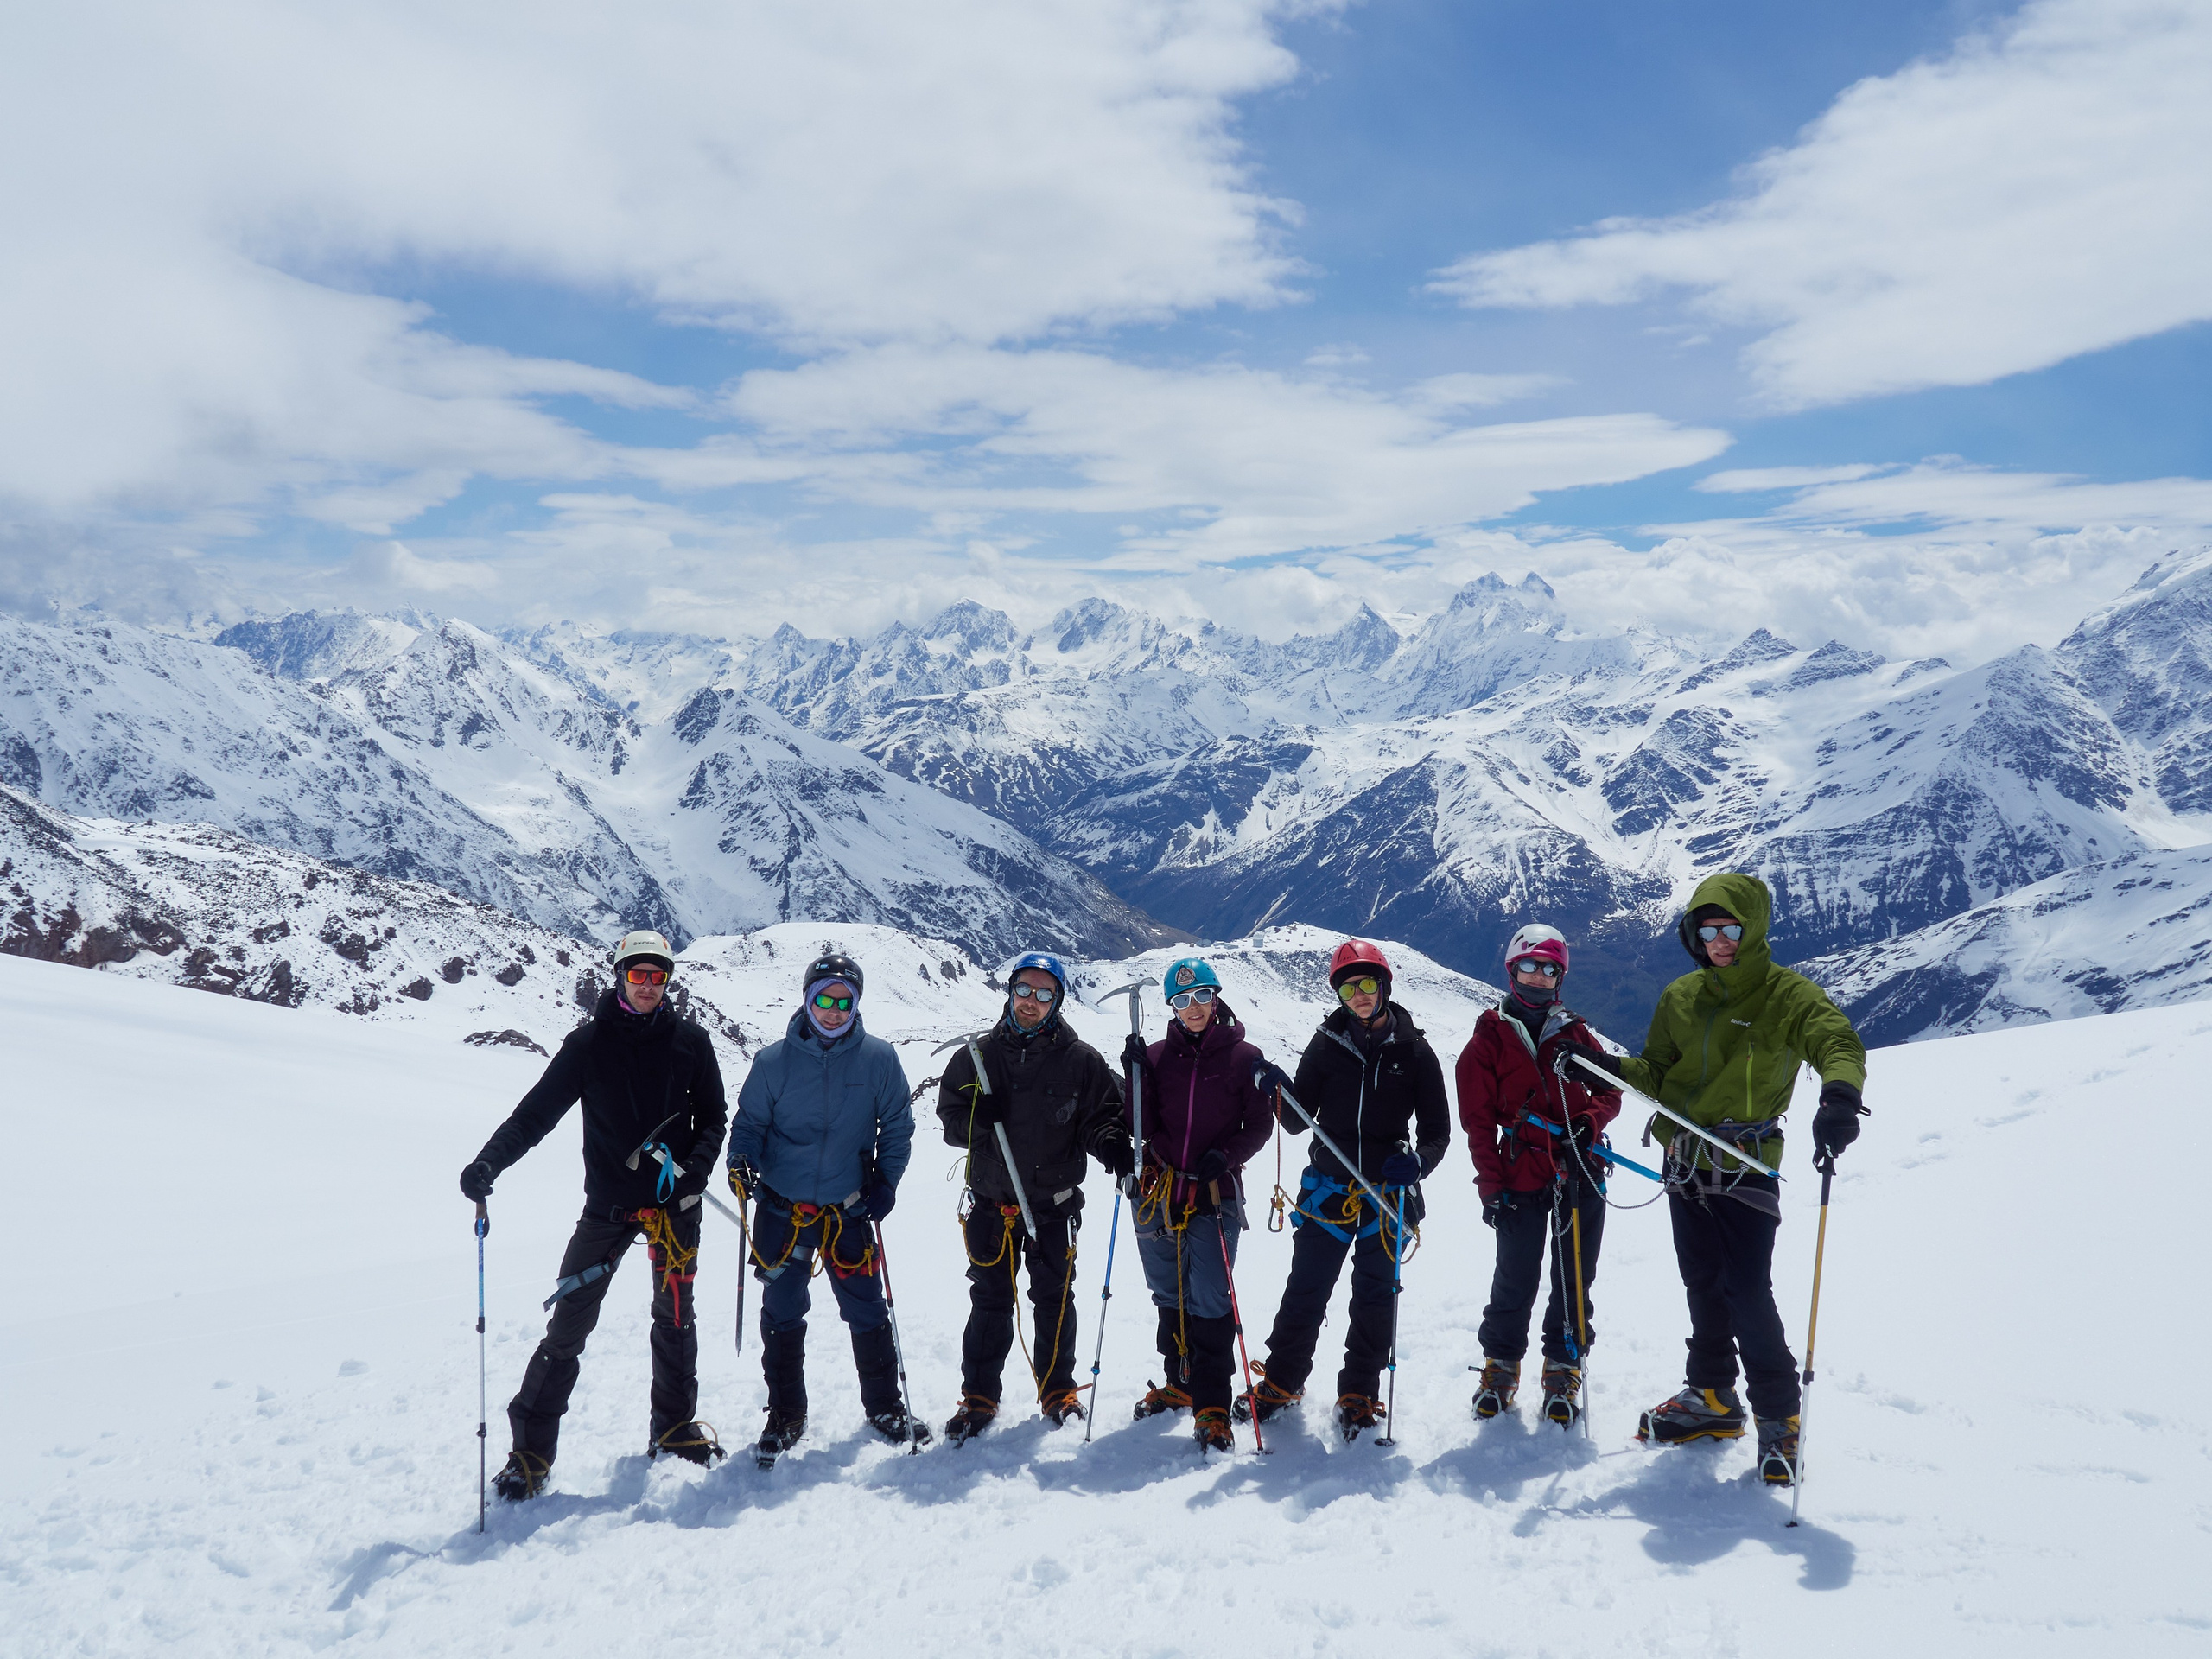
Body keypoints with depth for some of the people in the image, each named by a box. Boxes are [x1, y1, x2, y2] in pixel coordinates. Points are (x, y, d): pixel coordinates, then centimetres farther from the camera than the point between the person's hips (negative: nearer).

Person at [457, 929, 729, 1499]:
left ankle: (673, 1426, 30)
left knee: (676, 1319, 12)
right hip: (607, 1205, -1)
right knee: (569, 1324, -5)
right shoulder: (590, 1042, -2)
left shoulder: (690, 1041, 1)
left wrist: (695, 1168, -10)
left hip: (674, 1202, 1)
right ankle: (531, 1448, 5)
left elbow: (713, 1116, 7)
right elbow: (538, 1110, -6)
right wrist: (489, 1162, -20)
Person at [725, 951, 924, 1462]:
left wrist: (885, 1181, -3)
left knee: (867, 1313, 4)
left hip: (849, 1210, 0)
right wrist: (742, 1161, -12)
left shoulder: (879, 1059, -1)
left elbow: (897, 1126, 7)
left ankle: (885, 1406, 22)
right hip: (780, 1207, 0)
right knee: (782, 1315, 6)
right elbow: (749, 1121, 7)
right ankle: (785, 1416, 22)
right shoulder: (773, 1061, -1)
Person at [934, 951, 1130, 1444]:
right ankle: (979, 1398, 21)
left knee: (1054, 1300, 10)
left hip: (1054, 1204, -1)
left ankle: (1058, 1392, 27)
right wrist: (976, 1117, -16)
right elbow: (950, 1117, 6)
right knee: (990, 1302, 9)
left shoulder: (1080, 1059, -2)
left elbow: (1102, 1115, 0)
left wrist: (1111, 1144, -21)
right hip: (991, 1203, 1)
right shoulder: (978, 1054, 2)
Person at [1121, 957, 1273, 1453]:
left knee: (1210, 1301, -7)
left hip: (1215, 1195, -3)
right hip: (1158, 1191, 3)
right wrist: (1136, 1077, -12)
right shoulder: (1157, 1055, 6)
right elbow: (1144, 1127, 1)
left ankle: (1212, 1407, -2)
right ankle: (1181, 1383, 32)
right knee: (1170, 1296, 15)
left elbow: (1259, 1125, 2)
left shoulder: (1243, 1057, 0)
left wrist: (1224, 1156, -14)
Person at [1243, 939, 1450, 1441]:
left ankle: (1360, 1394, 22)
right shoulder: (1327, 1042, 2)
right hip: (1328, 1187, 1)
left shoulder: (1413, 1050, 0)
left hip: (1388, 1192, 0)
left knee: (1375, 1297, 8)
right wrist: (1280, 1094, -17)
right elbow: (1300, 1120, 4)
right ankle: (1282, 1382, 22)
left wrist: (1417, 1160, -18)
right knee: (1305, 1291, 5)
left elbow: (1437, 1128, 2)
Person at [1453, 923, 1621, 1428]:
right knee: (1516, 1278, 1)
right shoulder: (1490, 1037, 2)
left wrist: (1588, 1125, -9)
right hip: (1523, 1179, -2)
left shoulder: (1574, 1034, 10)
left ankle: (1564, 1368, 21)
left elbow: (1610, 1090, 12)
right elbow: (1478, 1117, 1)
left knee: (1575, 1278, 7)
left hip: (1581, 1175, 2)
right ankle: (1501, 1364, 19)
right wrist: (1490, 1184, -5)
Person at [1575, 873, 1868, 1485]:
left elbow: (1839, 1044, -22)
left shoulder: (1787, 995, -8)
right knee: (1703, 1285, 15)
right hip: (1685, 1162, 5)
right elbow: (1659, 1073, 11)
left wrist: (1840, 1095, -44)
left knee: (1748, 1293, -9)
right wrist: (1614, 1068, -10)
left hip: (1747, 1167, -5)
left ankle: (1778, 1417, 7)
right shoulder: (1681, 997, 7)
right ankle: (1712, 1398, 30)